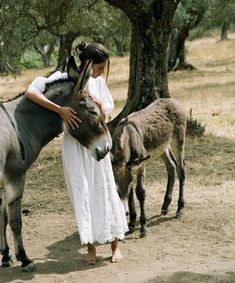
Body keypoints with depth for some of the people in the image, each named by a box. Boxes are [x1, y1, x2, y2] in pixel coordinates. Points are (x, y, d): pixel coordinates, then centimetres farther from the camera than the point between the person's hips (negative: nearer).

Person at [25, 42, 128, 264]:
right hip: (74, 143, -4)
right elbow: (31, 92, -23)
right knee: (82, 192, -1)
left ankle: (115, 245, 14)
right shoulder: (62, 79, -11)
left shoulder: (98, 82, 5)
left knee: (105, 190, 4)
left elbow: (106, 114, 9)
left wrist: (97, 103, -13)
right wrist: (60, 109, -29)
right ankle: (90, 247, 10)